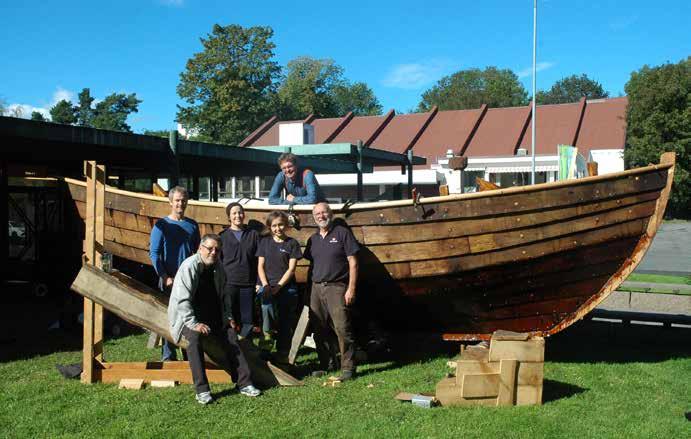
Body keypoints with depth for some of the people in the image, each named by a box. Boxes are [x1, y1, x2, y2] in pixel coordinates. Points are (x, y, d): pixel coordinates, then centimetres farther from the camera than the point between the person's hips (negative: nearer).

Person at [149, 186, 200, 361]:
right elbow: (154, 253, -7)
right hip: (169, 280, -3)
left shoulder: (192, 225, 9)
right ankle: (168, 355, 9)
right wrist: (165, 277, -14)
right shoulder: (161, 225, -3)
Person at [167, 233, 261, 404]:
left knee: (231, 337, -9)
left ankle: (244, 383, -1)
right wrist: (194, 323, -27)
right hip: (188, 317, -6)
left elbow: (222, 296, 18)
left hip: (213, 316, 7)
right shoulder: (189, 266, -17)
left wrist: (227, 317, 6)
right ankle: (202, 390, -28)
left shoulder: (218, 268, 5)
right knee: (195, 338, -32)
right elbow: (182, 299, -22)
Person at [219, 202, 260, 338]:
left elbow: (259, 260, 8)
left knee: (248, 321, 2)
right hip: (229, 284, -1)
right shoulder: (223, 236, 7)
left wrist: (258, 283, 1)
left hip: (248, 284, 1)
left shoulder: (253, 234, 9)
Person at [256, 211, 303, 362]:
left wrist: (278, 286, -12)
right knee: (267, 305, -27)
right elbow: (260, 266, 8)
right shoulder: (265, 242, 12)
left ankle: (282, 355, 8)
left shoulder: (292, 243, 5)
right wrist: (265, 285, -8)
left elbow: (291, 269, -2)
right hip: (267, 285, 1)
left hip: (286, 287, -1)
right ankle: (266, 335, -12)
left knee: (286, 322, -1)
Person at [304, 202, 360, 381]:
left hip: (336, 287, -6)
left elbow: (353, 262, -4)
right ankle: (327, 364, 21)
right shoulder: (313, 239, 17)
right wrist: (309, 289, 14)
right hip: (317, 288, 6)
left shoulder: (342, 233, 0)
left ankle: (348, 368, -4)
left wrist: (351, 288, -10)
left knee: (342, 329, -11)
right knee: (320, 330, 8)